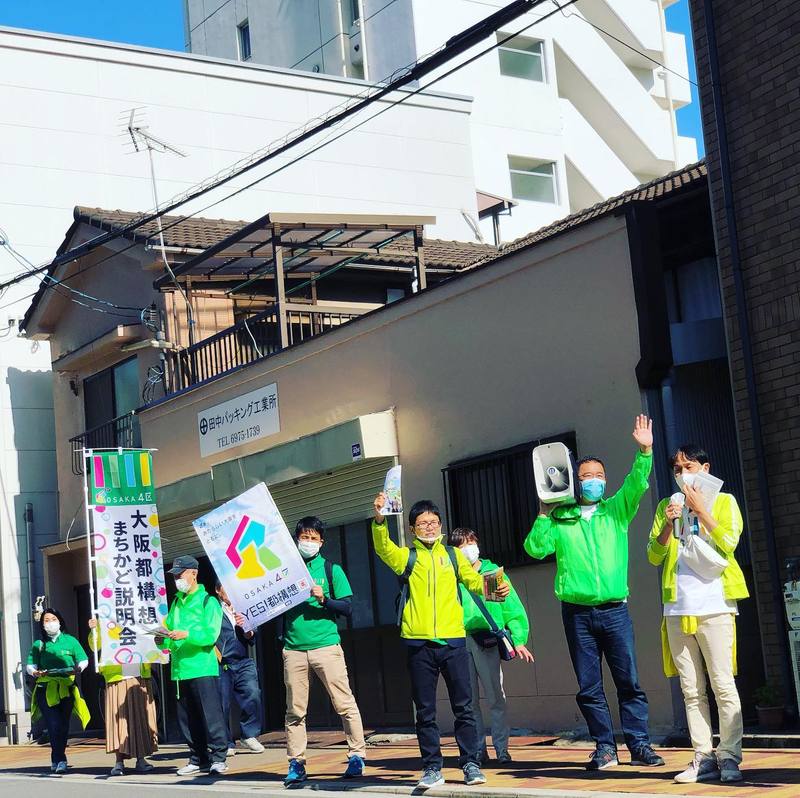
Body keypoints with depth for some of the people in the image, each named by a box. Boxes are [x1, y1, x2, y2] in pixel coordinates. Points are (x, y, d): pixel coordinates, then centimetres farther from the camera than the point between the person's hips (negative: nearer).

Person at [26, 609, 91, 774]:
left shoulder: (70, 641, 8)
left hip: (66, 689, 1)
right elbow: (30, 666, 9)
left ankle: (56, 760, 19)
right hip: (46, 690, -1)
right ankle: (60, 761, -6)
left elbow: (83, 660, 8)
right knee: (54, 725, -10)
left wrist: (78, 669, -13)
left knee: (63, 726, 4)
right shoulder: (39, 644, 10)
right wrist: (35, 672, -13)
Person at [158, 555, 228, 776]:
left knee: (210, 713, -7)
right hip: (180, 669, 7)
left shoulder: (207, 600, -2)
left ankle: (218, 756, -2)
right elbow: (169, 633, 18)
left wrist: (186, 635, -23)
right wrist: (163, 639, -3)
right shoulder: (176, 602, 18)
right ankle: (198, 758, 17)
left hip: (202, 667, -7)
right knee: (187, 717, 9)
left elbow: (211, 634, -12)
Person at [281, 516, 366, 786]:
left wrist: (324, 599, -13)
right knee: (294, 711, 3)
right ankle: (296, 764, 10)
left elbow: (347, 608, 2)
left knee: (345, 704, -4)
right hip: (294, 649, 2)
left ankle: (357, 757, 3)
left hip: (326, 645, -2)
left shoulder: (331, 570, 7)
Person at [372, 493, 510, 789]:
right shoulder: (406, 557, 7)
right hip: (418, 643, -1)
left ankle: (471, 764, 11)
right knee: (425, 711, 5)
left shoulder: (453, 555, 13)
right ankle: (432, 768, 12)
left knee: (463, 707, 3)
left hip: (452, 640, 1)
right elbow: (383, 548, -11)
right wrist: (379, 520, -29)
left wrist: (496, 587, -14)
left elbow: (474, 580, 8)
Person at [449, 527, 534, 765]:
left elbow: (513, 609, 7)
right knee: (469, 700, 3)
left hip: (486, 640, -1)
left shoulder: (493, 572, 10)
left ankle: (502, 748, 4)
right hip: (460, 642, 1)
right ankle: (478, 749, 11)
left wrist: (519, 640, -3)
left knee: (495, 697, -3)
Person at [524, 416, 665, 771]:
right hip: (577, 612, 0)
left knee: (629, 680, -3)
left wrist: (644, 452, -17)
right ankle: (605, 747, 12)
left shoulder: (617, 510, 10)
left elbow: (636, 484, -4)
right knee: (589, 686, 4)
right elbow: (535, 548, 1)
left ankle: (639, 744, 1)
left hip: (614, 609, 0)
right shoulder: (560, 518, 9)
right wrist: (544, 514, -5)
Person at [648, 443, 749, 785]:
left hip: (713, 606, -4)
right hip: (677, 609, 4)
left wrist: (700, 509, -9)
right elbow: (654, 556, 8)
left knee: (723, 685, -7)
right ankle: (703, 758, 7)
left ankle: (729, 757, -4)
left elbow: (729, 543, -8)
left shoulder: (723, 501, 8)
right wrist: (668, 524, -7)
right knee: (692, 690, 4)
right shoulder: (666, 506, 17)